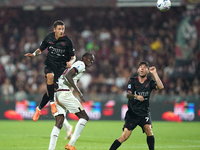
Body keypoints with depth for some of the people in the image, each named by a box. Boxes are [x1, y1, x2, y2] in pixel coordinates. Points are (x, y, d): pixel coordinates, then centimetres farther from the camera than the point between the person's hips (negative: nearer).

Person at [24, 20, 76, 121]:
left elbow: (73, 56, -2)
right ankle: (52, 102, -22)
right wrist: (34, 54, -8)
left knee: (52, 89, -5)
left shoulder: (67, 41, -10)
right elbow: (41, 49, 12)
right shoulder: (49, 37, -3)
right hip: (49, 63, 1)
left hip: (61, 66, -1)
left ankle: (39, 108, 17)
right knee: (50, 76, -34)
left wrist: (70, 62, -24)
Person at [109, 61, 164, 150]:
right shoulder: (132, 81, 1)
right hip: (132, 113, -1)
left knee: (148, 130, -22)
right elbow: (128, 95, -10)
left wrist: (154, 73, -15)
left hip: (144, 113, 1)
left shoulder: (150, 82, 2)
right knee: (125, 136, -8)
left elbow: (160, 87, -17)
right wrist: (136, 96, -31)